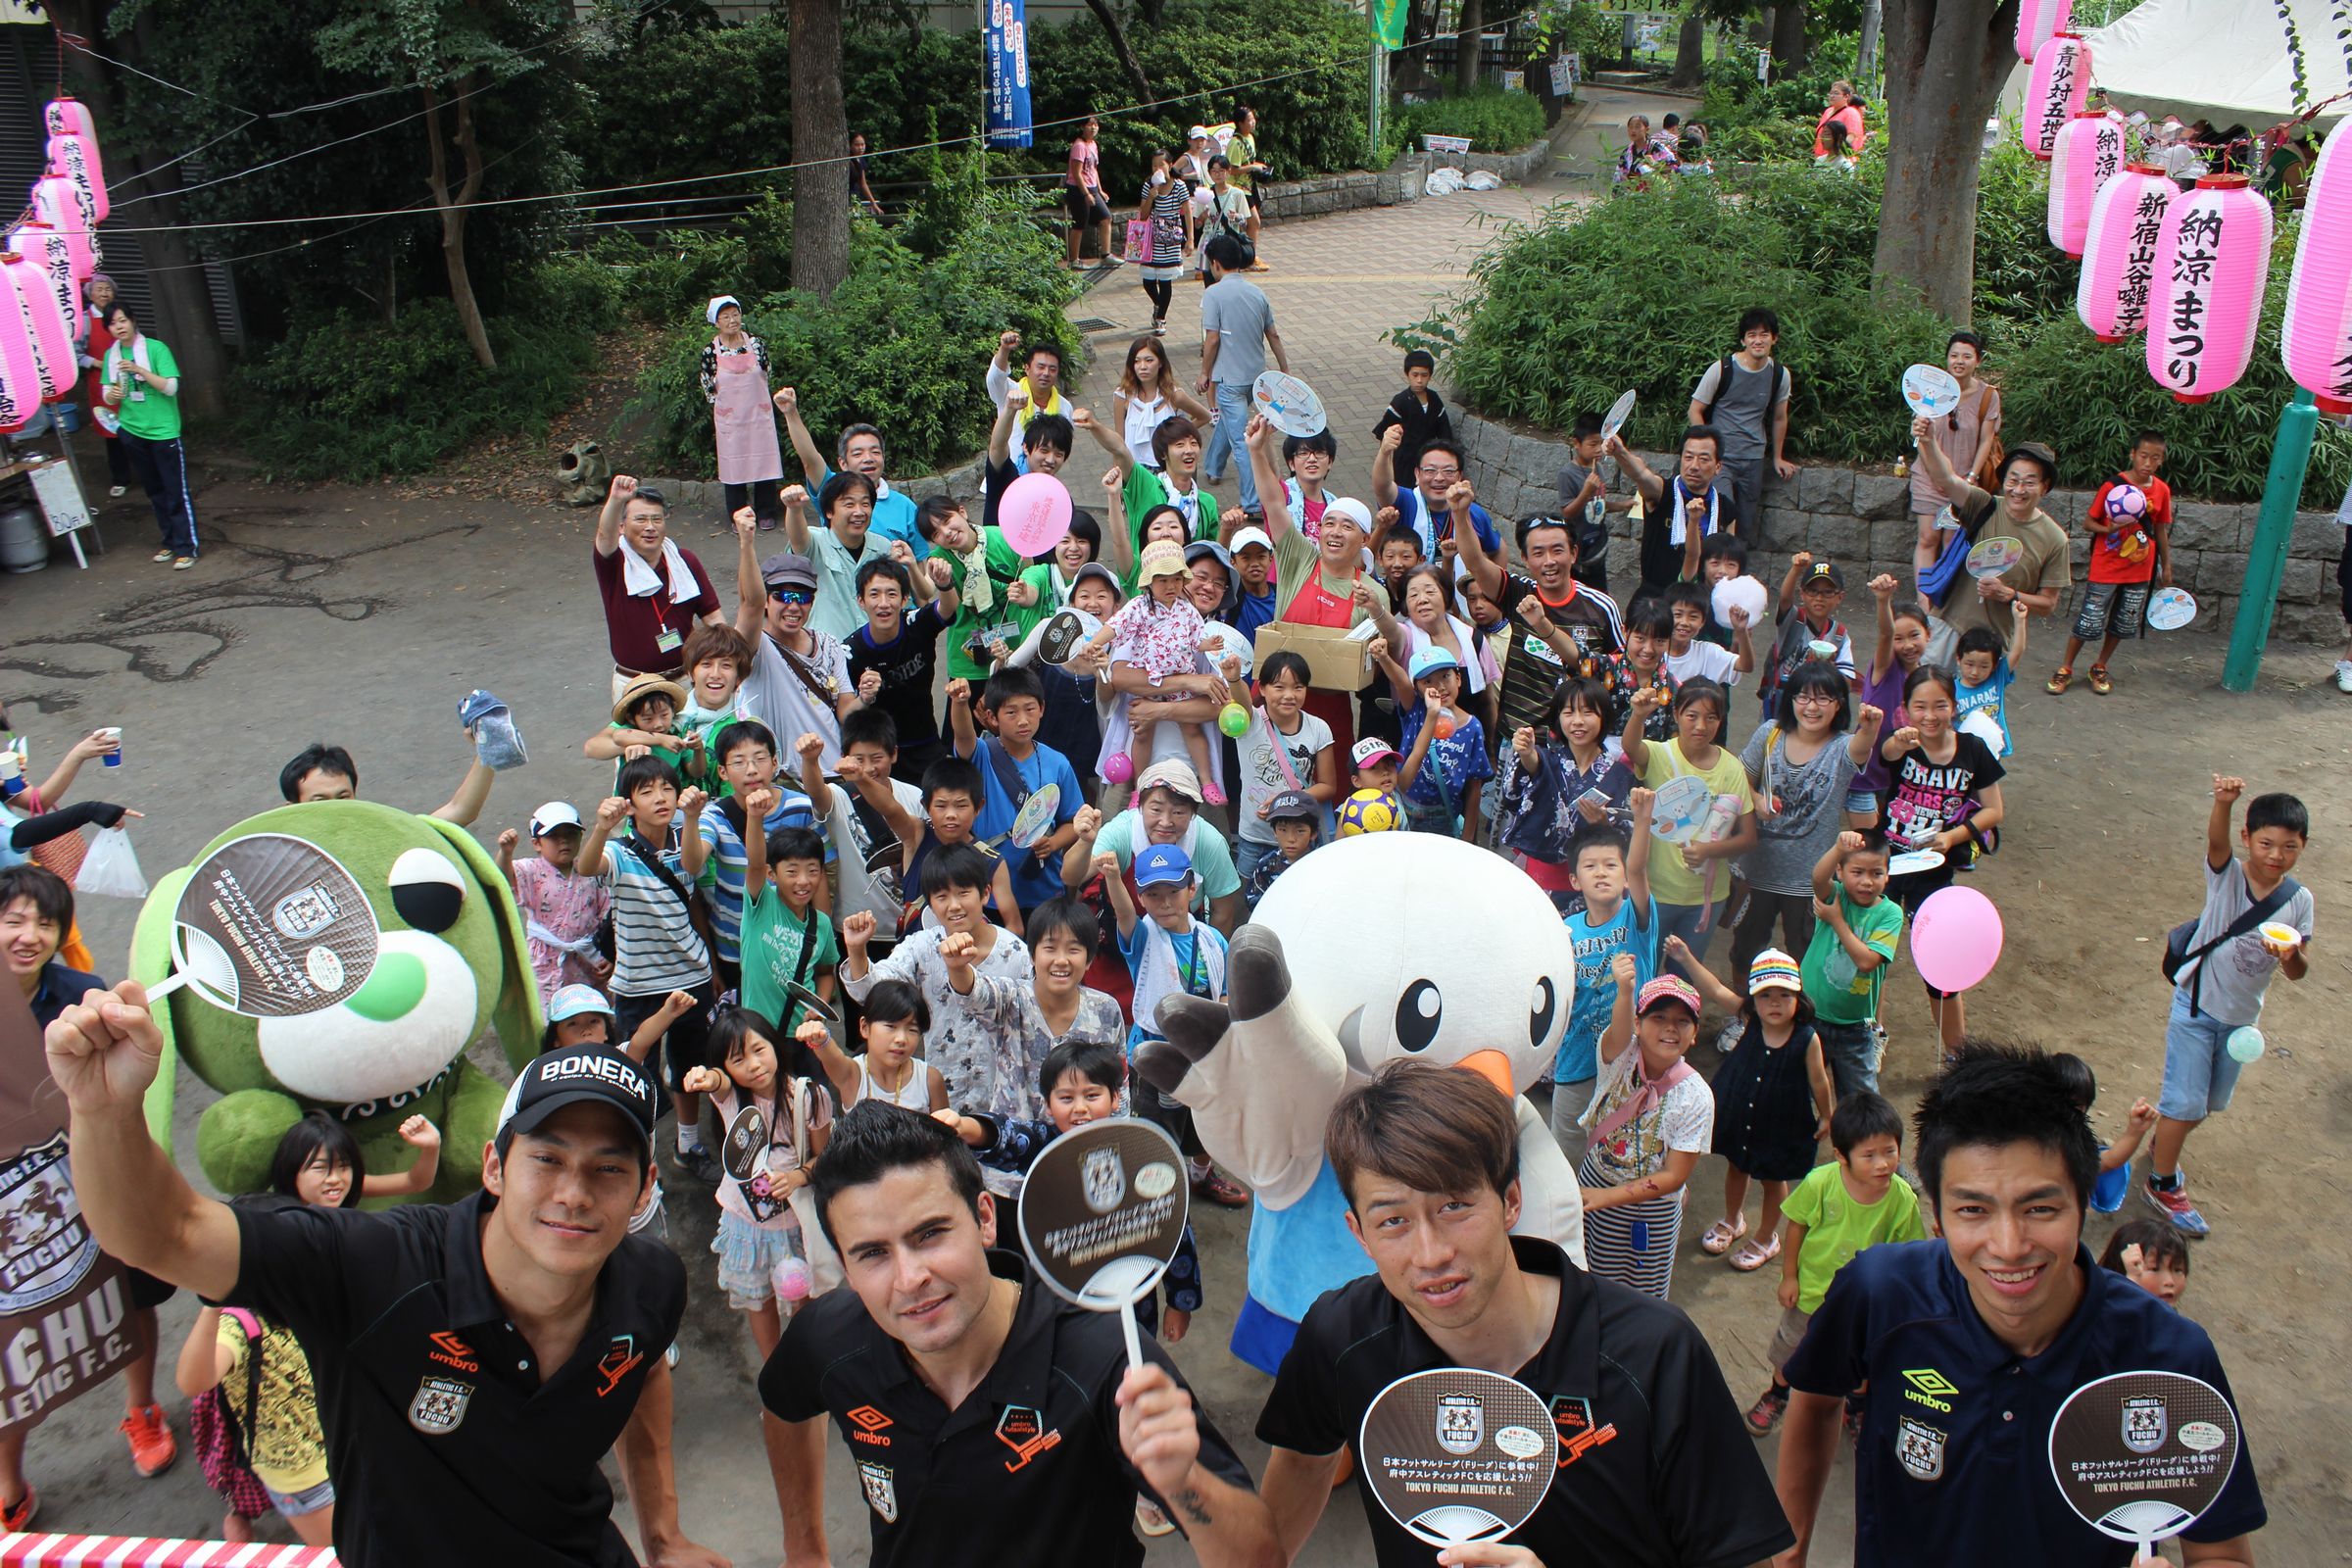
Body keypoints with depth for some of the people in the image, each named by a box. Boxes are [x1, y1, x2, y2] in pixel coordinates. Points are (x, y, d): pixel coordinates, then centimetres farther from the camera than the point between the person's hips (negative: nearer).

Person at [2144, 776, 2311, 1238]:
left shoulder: (2300, 900, -6)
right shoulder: (2227, 875, -16)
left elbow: (2297, 973, -6)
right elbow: (2215, 840, -39)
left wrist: (2292, 956, -31)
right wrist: (2224, 802, -61)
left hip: (2243, 1015, 5)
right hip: (2197, 1005, -4)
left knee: (2210, 1102, 19)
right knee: (2185, 1100, -3)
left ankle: (2162, 1147, 46)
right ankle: (2163, 1184, 16)